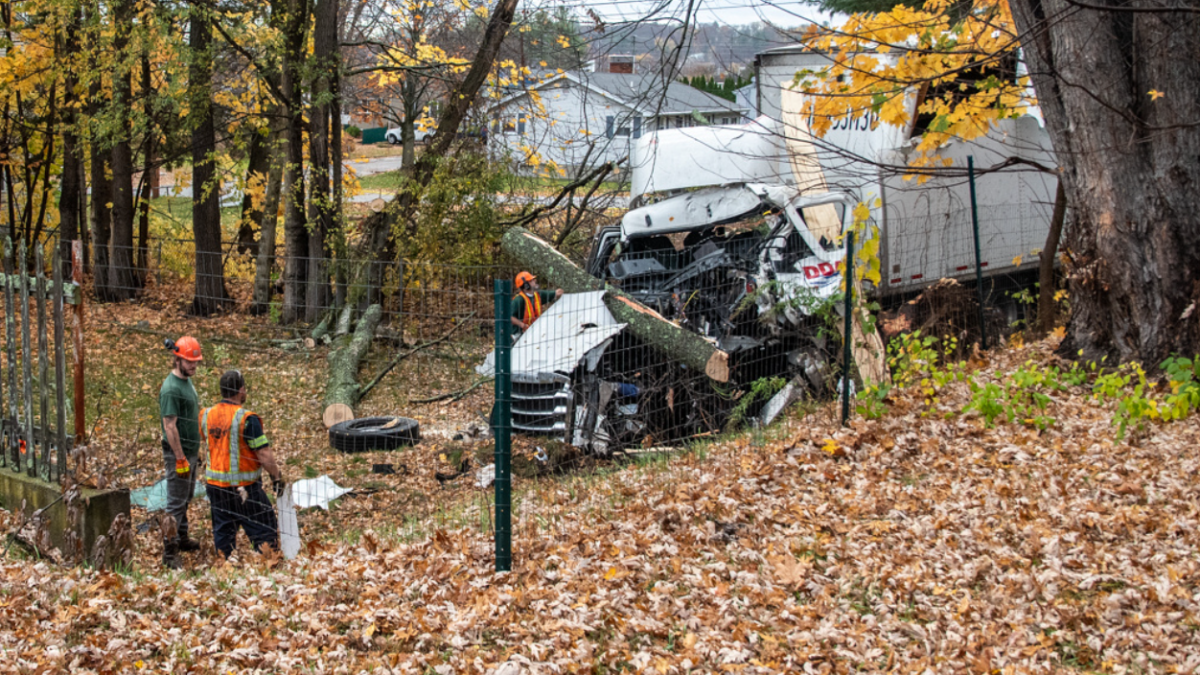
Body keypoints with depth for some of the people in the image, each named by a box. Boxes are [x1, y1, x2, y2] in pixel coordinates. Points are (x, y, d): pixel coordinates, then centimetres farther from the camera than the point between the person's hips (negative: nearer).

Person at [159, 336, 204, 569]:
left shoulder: (187, 381, 10)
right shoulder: (171, 388, -20)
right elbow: (170, 426, -22)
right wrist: (181, 459, -22)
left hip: (190, 452, 9)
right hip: (178, 454, -9)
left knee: (186, 499, 19)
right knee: (176, 502, -6)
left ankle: (182, 538, 32)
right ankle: (170, 552, -2)